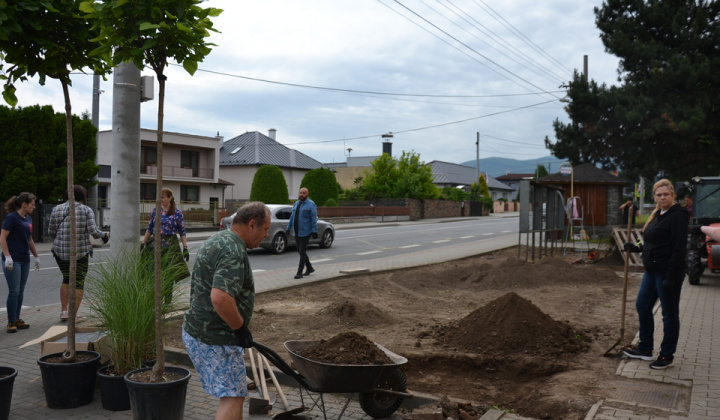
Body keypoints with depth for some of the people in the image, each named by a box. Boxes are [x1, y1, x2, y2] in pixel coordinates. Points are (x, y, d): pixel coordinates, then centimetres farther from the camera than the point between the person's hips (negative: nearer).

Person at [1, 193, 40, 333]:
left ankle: (17, 319, 18)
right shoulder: (11, 217, -9)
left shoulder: (28, 218, 13)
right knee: (14, 291, -5)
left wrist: (36, 256, 23)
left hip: (25, 260, 7)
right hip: (12, 261, -7)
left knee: (21, 291, 10)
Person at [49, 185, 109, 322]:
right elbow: (93, 231, -13)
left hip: (60, 251, 3)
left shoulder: (57, 209, 3)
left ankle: (63, 311, 16)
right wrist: (104, 235, 6)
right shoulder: (86, 210, -6)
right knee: (79, 282, 6)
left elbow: (51, 231, 4)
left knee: (67, 279, 21)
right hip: (81, 251, -3)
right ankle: (74, 316, 4)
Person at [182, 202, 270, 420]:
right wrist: (241, 328, -20)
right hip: (215, 340, -10)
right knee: (233, 398, -3)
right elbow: (220, 298, -35)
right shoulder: (234, 251, -22)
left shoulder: (219, 239, 11)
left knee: (234, 392, 22)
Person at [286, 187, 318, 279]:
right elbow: (292, 217, 18)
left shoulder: (311, 204, -7)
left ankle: (299, 272, -1)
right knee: (300, 251, 12)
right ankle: (309, 268, 27)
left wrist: (314, 231, -17)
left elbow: (314, 219, -12)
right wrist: (288, 227, 15)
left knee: (302, 252, -6)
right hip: (296, 232, 7)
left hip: (305, 232, -7)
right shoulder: (296, 203, 14)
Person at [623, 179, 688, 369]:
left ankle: (667, 356, 15)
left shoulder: (677, 216, -14)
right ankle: (645, 349, 28)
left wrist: (671, 276, -24)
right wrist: (637, 248, 9)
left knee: (669, 314, 3)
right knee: (642, 306, 15)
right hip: (652, 271, 10)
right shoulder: (657, 215, 13)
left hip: (668, 272, -10)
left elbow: (679, 248, -20)